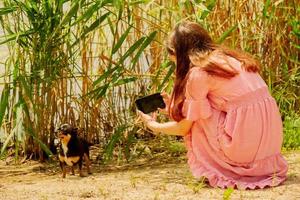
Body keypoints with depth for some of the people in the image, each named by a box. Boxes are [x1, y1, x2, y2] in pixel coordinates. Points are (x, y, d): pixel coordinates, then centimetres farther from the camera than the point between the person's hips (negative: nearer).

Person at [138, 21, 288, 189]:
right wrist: (174, 106, 38)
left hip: (244, 142, -7)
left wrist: (154, 126, 22)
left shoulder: (198, 73, -6)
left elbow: (184, 128, 3)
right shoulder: (229, 57, 16)